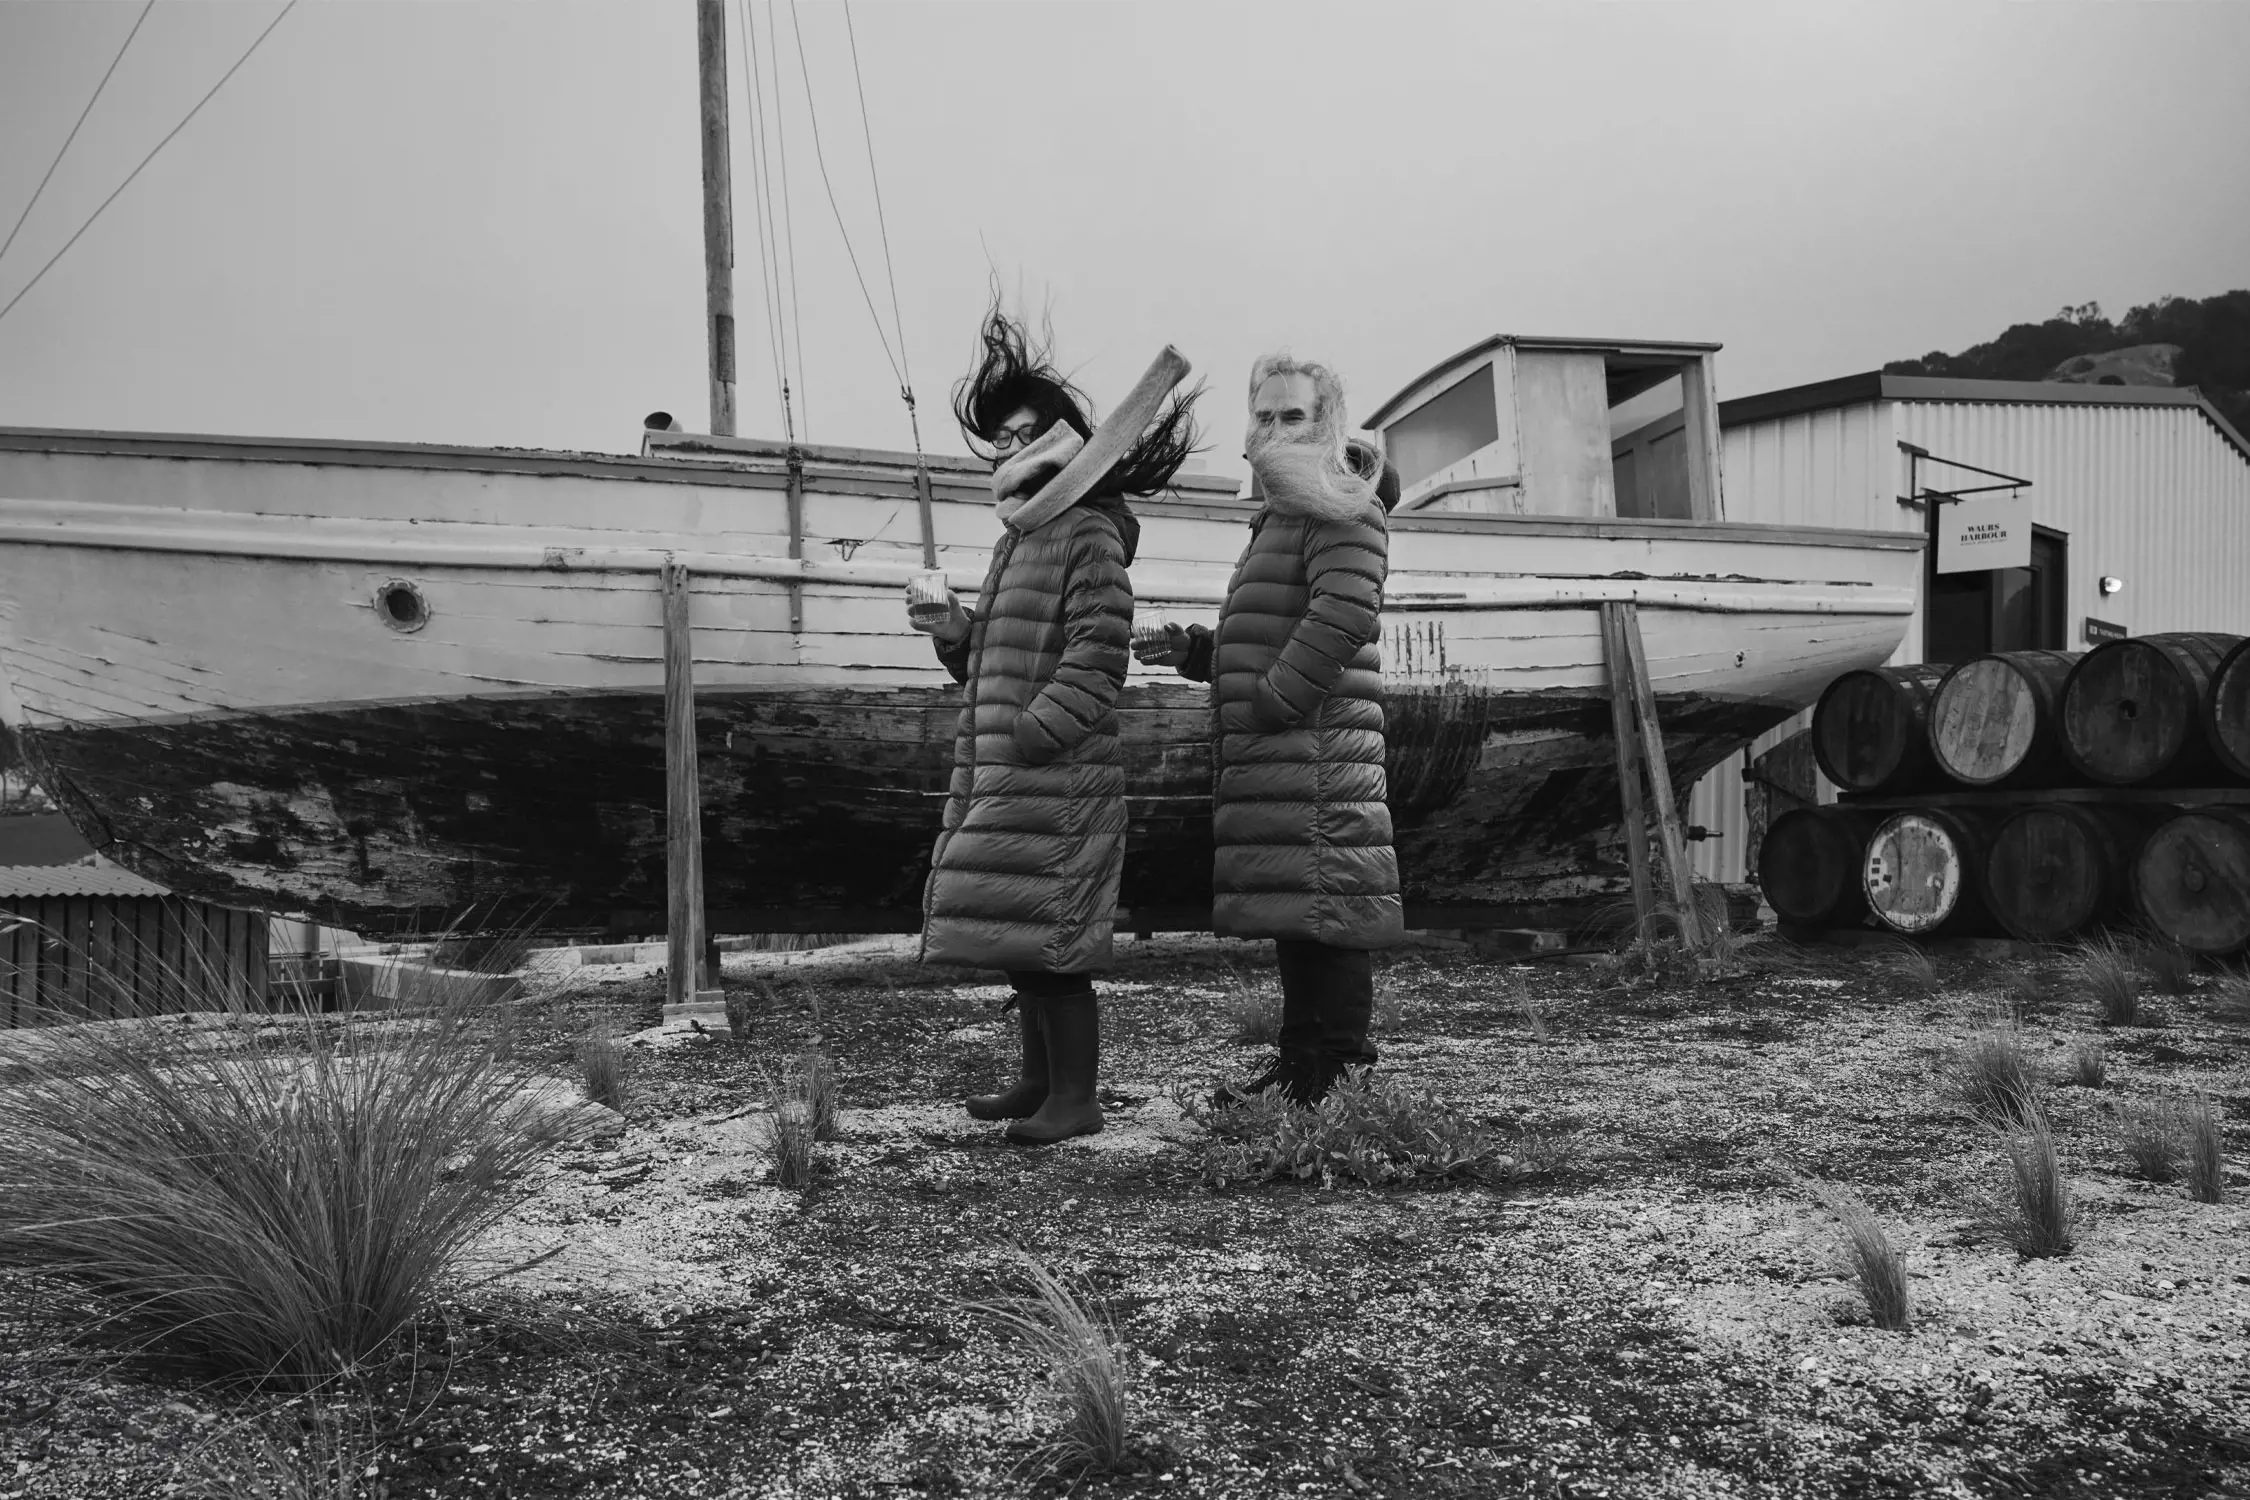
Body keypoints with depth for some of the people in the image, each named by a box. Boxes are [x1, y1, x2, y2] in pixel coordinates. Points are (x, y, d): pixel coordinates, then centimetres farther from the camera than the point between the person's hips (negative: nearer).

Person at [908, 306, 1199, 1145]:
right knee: (1016, 936, 14)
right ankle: (1040, 1078, 26)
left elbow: (1097, 658, -18)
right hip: (1001, 772, 9)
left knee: (1045, 939, -8)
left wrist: (1033, 733, -24)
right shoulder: (1019, 536, 19)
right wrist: (954, 632, 7)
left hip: (1056, 774, -9)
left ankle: (1076, 1097, 0)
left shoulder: (1089, 533, -9)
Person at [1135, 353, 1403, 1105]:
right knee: (1300, 922, 13)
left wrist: (1271, 702, -19)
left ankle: (1340, 1077, -7)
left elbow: (1346, 612, -22)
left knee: (1324, 911, -10)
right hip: (1275, 758, 10)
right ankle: (1302, 1065, 19)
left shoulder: (1341, 509, -5)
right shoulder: (1282, 516, 26)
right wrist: (1191, 649, 15)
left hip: (1315, 750, -10)